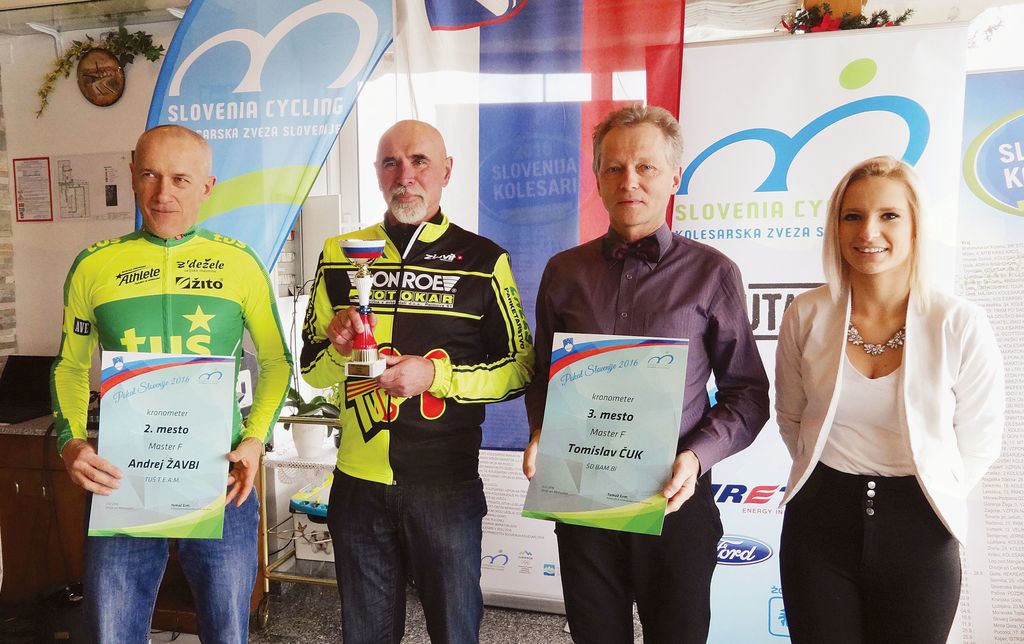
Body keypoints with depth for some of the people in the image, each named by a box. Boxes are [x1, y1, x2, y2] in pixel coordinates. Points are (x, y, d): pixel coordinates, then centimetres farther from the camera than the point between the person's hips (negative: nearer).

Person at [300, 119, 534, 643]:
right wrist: (338, 350, -12)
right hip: (359, 481, 3)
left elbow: (521, 368, -4)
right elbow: (311, 370, 10)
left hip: (448, 483, -2)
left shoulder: (483, 260, -4)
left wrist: (436, 375, -17)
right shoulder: (341, 255, 4)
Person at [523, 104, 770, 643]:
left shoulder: (712, 274, -3)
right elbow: (542, 373, 13)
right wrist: (539, 433, -5)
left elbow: (747, 392, -1)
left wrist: (696, 457, -15)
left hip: (675, 501, -2)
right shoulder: (564, 272, 4)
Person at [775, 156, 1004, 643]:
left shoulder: (960, 324, -10)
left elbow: (978, 443, 1)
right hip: (818, 523, 1)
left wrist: (926, 499, 3)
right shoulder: (807, 314, -6)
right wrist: (830, 480, 9)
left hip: (918, 532, -1)